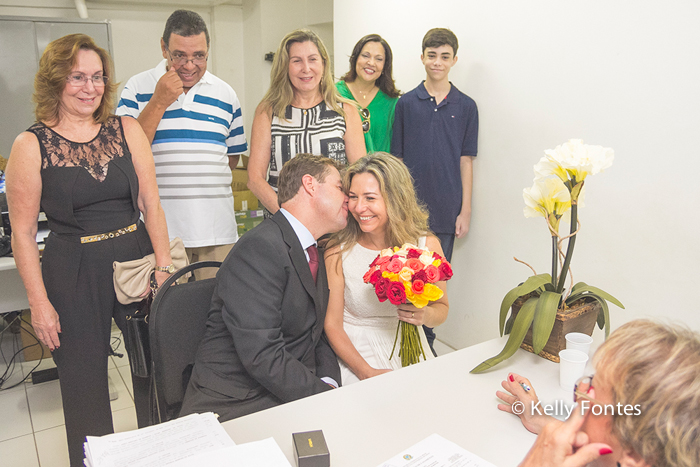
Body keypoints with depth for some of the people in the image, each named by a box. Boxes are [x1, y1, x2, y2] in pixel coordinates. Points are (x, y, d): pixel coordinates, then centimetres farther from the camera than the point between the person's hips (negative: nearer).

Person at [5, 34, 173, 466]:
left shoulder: (127, 130, 3)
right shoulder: (31, 145, -3)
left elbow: (151, 205, 2)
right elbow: (23, 232, -2)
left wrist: (164, 266, -6)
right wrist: (39, 302, -6)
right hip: (72, 275, -2)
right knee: (85, 386, 10)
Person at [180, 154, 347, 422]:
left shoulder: (315, 252, 13)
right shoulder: (260, 248, -19)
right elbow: (262, 357, -24)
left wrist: (329, 382, -4)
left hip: (289, 397, 9)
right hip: (235, 407, -8)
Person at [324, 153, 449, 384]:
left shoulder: (426, 245, -6)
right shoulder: (338, 250, -10)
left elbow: (442, 307, 7)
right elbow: (332, 324, -6)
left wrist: (426, 315, -16)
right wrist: (367, 373, -15)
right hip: (355, 355, -1)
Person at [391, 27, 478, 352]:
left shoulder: (466, 106, 5)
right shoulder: (406, 103, 4)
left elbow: (465, 161, 4)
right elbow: (396, 158, 4)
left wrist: (465, 210, 0)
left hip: (446, 210, 1)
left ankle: (426, 342, 23)